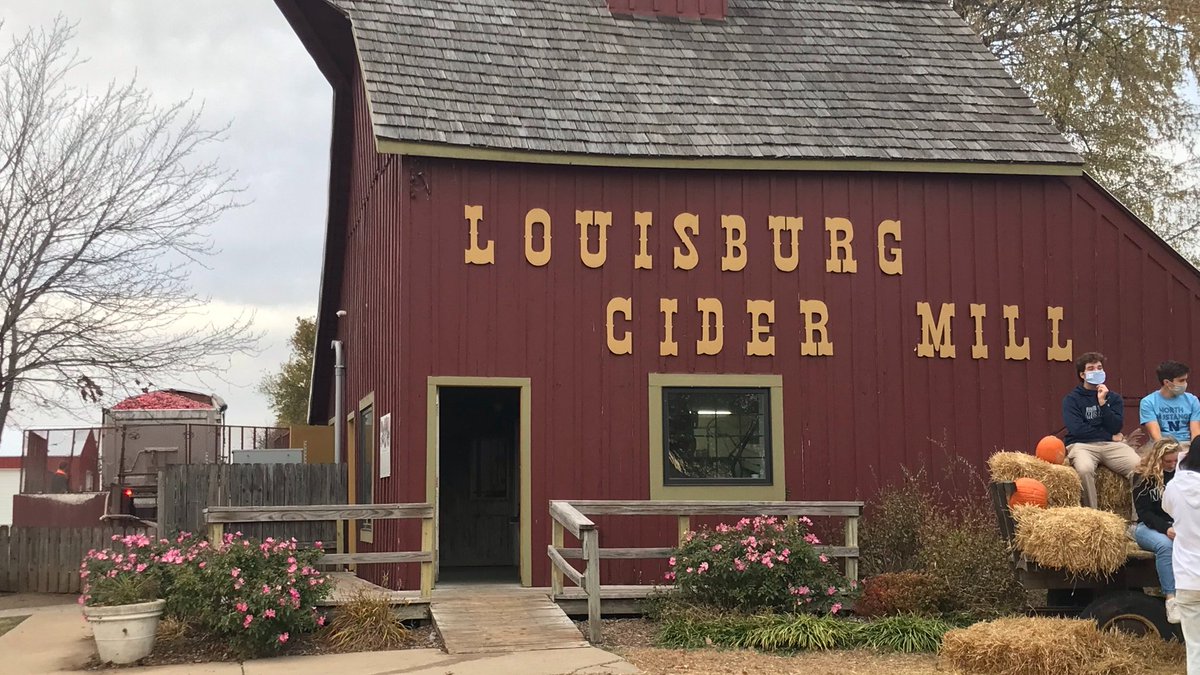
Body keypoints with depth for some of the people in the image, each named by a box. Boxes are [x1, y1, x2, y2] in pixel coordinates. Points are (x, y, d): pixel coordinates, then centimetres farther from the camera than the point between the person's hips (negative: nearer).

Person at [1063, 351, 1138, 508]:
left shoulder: (1114, 398, 18)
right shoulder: (1072, 399, 7)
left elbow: (1116, 427, 3)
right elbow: (1077, 429, -7)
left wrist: (1103, 403, -7)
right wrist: (1110, 436, -2)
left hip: (1111, 446, 3)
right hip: (1082, 445, -3)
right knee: (1084, 469, -38)